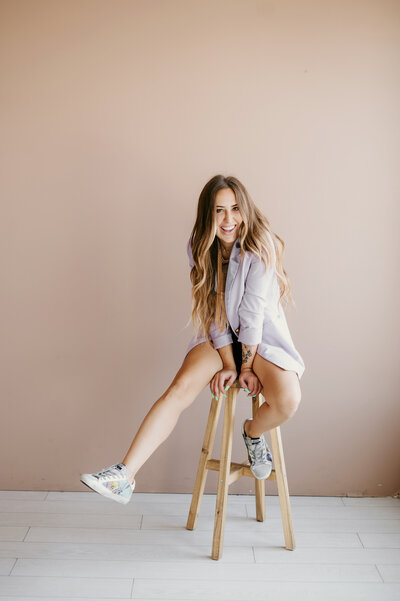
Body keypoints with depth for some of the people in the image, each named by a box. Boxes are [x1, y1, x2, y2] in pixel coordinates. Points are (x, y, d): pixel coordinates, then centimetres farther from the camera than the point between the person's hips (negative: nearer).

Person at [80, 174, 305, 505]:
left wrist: (247, 366, -17)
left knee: (288, 401, -29)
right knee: (180, 388, -23)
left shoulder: (260, 245, -17)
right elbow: (215, 310, -5)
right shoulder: (201, 248, -4)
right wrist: (228, 364, -12)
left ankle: (252, 431, 8)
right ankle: (124, 476, -25)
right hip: (220, 336, 3)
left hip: (262, 336, -3)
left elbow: (253, 311, -19)